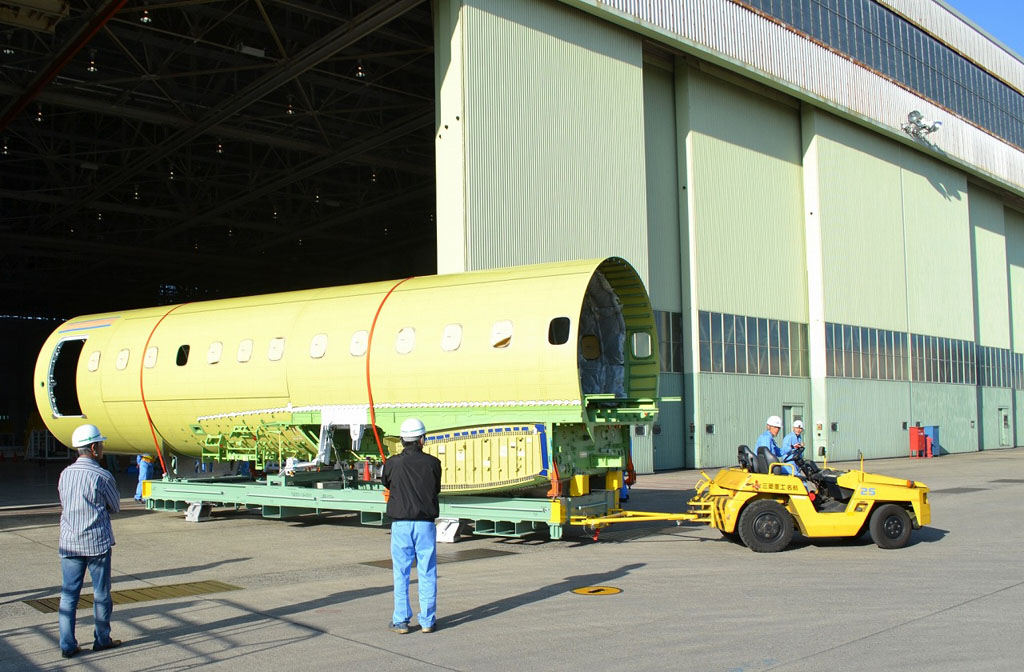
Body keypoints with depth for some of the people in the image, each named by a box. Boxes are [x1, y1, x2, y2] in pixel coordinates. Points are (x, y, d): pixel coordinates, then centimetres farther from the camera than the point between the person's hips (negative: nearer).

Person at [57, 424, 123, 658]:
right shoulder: (102, 476, -13)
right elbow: (115, 507, 0)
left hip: (69, 543, 5)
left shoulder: (65, 474, 4)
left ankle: (67, 644, 8)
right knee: (101, 594, 9)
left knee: (69, 594, 7)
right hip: (97, 542, -5)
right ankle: (102, 639, 19)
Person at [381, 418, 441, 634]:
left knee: (401, 574, 8)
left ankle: (401, 621, 11)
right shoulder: (432, 463, -5)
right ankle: (427, 620, 13)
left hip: (400, 523, 0)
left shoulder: (392, 463, -6)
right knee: (427, 573, 8)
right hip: (425, 523, 0)